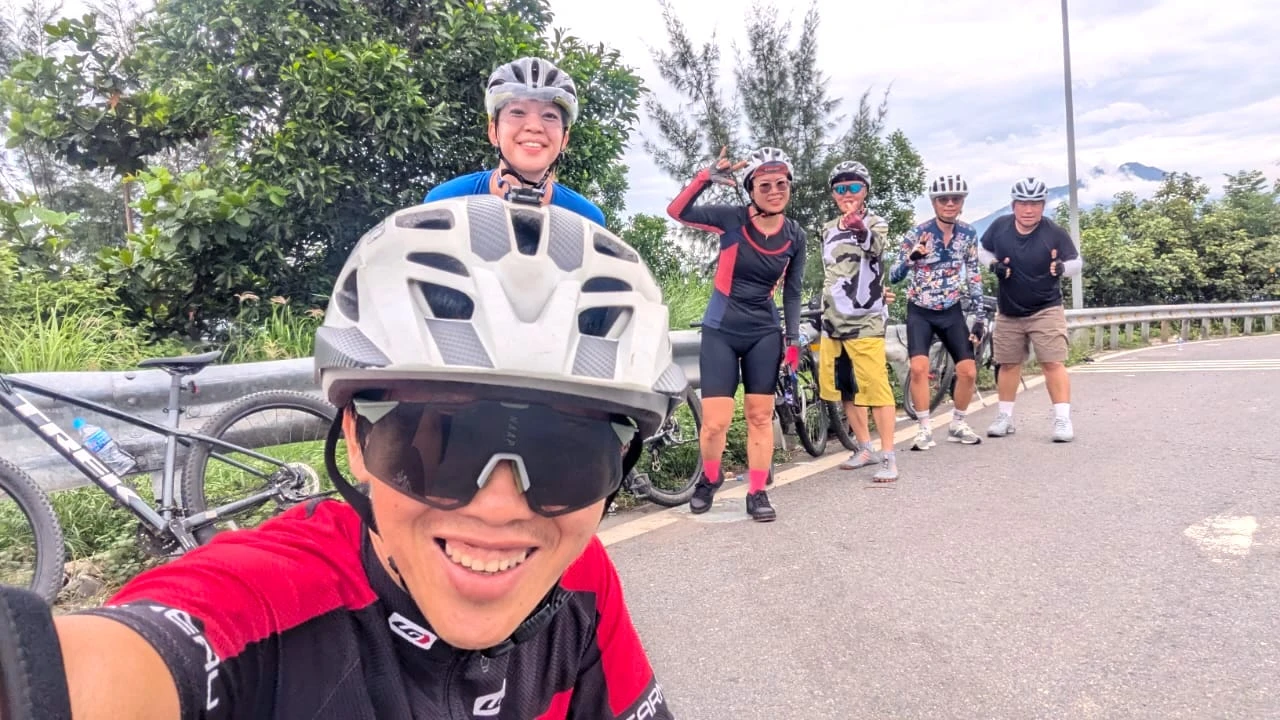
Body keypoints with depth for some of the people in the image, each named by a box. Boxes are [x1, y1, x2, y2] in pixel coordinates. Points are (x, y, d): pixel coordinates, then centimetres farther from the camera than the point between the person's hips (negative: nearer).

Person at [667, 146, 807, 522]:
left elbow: (792, 291, 7)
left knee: (760, 416, 5)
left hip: (764, 333, 3)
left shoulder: (795, 236, -1)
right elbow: (677, 211, -21)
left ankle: (757, 493, 19)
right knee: (715, 422, -5)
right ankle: (710, 479, 24)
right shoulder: (732, 219, -10)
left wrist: (793, 338, 2)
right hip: (721, 330, -2)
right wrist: (707, 176, -33)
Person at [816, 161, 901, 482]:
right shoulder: (828, 230, 12)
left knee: (875, 387, -9)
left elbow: (875, 247, -31)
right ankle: (865, 449, 25)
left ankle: (889, 457, 0)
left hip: (865, 321, -7)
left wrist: (860, 228, -51)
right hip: (832, 321, 7)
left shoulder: (875, 223, -6)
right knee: (845, 388, 11)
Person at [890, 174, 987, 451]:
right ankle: (925, 429, -4)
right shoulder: (918, 234, -14)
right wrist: (911, 258, -37)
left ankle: (957, 425, 19)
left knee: (968, 371, -3)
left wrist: (980, 317, 1)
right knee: (919, 368, -20)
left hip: (951, 312, 3)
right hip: (920, 312, -3)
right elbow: (894, 276, -17)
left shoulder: (968, 235, -3)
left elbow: (973, 277, 5)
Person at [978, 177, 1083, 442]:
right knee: (1008, 364, 12)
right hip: (1008, 311, 3)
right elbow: (984, 250, 12)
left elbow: (1077, 262, -4)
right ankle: (1005, 417, 24)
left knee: (1053, 363, -9)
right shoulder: (1000, 226, -5)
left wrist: (1062, 267, -27)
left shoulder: (1055, 233, -11)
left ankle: (1063, 419, -4)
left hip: (1046, 310, -3)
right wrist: (994, 265, -10)